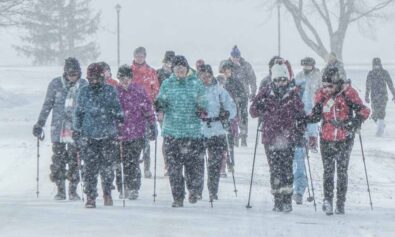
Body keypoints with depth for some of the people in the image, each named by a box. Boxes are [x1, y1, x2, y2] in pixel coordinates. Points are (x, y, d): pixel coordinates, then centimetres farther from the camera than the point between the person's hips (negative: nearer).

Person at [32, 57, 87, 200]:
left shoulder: (84, 85, 3)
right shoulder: (56, 84, 0)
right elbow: (47, 104, 7)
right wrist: (40, 123, 5)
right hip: (58, 128, 0)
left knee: (74, 160, -1)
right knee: (58, 159, -1)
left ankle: (73, 190, 7)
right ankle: (60, 190, 6)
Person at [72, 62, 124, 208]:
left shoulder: (110, 91, 6)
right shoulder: (83, 92, 7)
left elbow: (117, 108, 16)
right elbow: (78, 113, 12)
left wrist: (120, 117, 2)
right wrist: (76, 130, 8)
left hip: (108, 135, 0)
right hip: (88, 135, 0)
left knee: (107, 166, 4)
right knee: (90, 167, -6)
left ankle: (107, 193, 25)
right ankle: (90, 197, 0)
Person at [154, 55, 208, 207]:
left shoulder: (196, 84, 4)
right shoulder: (167, 84, 8)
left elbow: (203, 102, 5)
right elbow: (162, 102, 10)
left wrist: (202, 110, -15)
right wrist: (159, 105, -12)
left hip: (193, 131, -1)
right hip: (171, 131, 1)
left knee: (195, 163, -4)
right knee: (174, 166, 0)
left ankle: (194, 190, 20)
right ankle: (178, 198, 7)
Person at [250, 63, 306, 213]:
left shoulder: (293, 95, 6)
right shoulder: (265, 93, 5)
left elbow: (300, 115, 14)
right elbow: (253, 112, 8)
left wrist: (300, 133, 6)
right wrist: (259, 106, -14)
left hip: (288, 139, -1)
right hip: (270, 138, 1)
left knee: (286, 168, -9)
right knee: (275, 170, 1)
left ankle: (287, 200, -7)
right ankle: (277, 200, 7)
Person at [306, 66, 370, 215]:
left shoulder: (348, 94, -8)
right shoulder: (322, 95, 3)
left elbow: (364, 111, -7)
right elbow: (316, 115, 12)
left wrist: (355, 123, -24)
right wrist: (305, 119, -6)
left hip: (344, 139, -2)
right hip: (327, 139, 2)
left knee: (342, 171, 4)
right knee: (328, 170, -6)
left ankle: (340, 203, 11)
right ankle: (328, 200, -8)